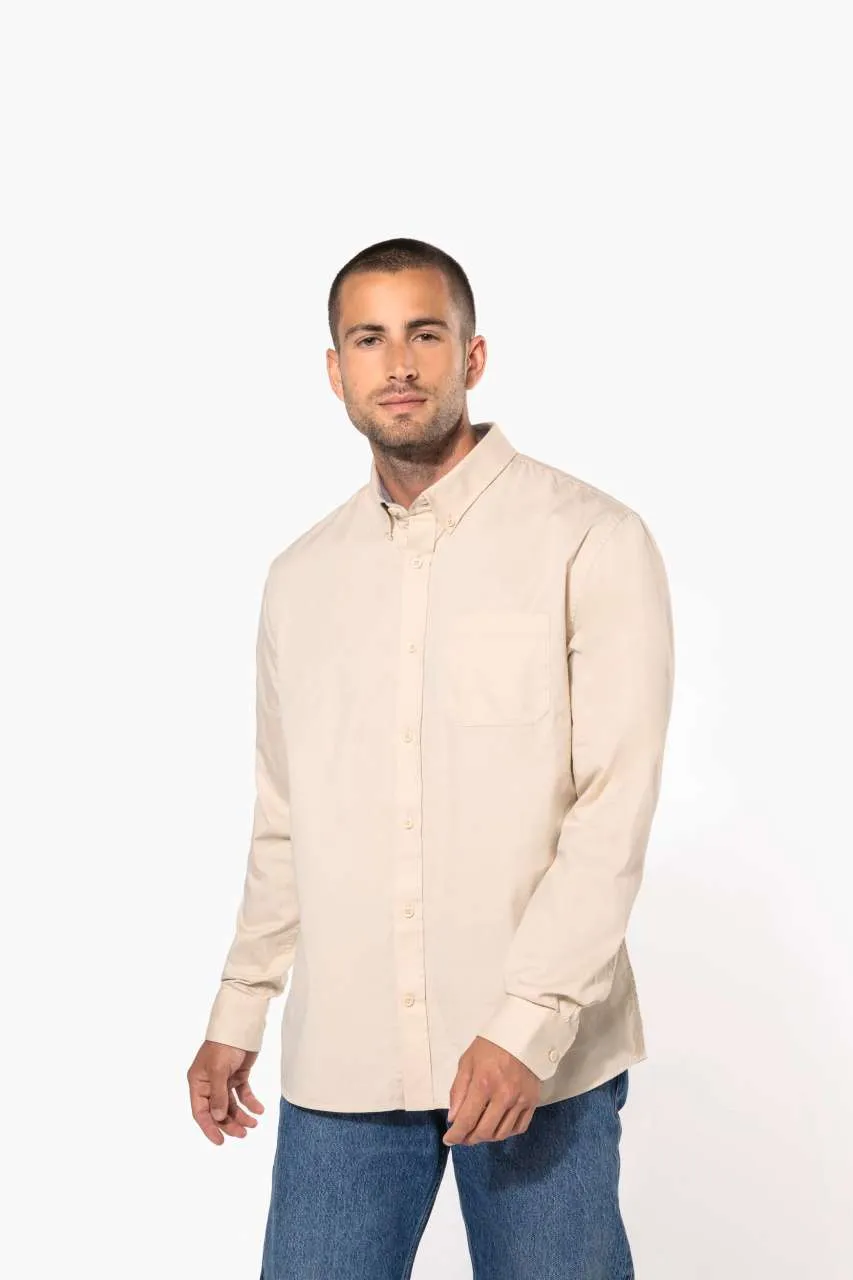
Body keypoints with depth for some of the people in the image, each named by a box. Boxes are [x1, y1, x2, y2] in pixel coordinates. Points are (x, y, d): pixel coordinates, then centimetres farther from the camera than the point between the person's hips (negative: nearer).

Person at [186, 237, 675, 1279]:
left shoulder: (593, 542, -5)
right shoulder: (299, 577, 11)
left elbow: (614, 812, -10)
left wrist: (530, 1022, -16)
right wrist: (238, 1010, 16)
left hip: (541, 1057, -3)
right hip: (339, 1059, 4)